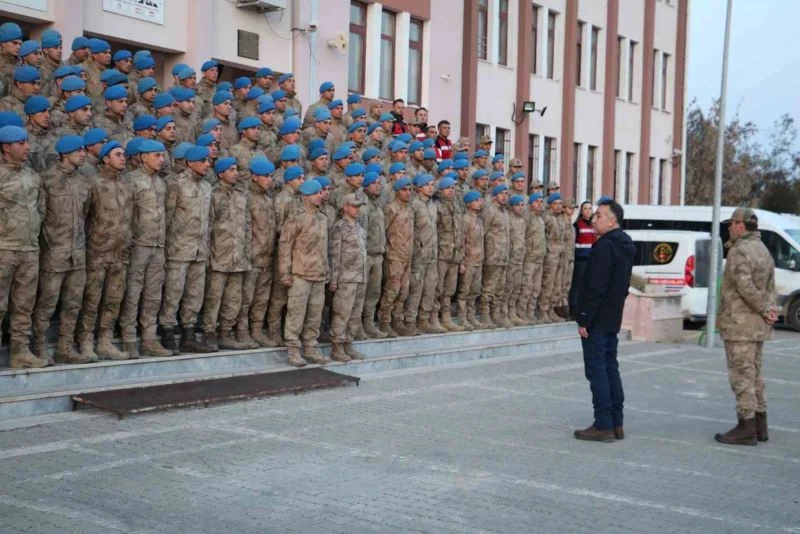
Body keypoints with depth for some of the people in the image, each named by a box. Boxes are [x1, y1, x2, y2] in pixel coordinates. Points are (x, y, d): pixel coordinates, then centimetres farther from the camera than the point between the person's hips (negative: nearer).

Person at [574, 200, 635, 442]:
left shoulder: (604, 245, -18)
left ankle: (603, 426, -2)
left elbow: (595, 287, -22)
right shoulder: (626, 246, 13)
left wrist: (584, 319, -19)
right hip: (613, 319, 9)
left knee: (597, 369, -4)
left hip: (597, 321, -9)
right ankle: (616, 424, 18)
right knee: (610, 368, 14)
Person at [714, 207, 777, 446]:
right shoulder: (763, 250, 16)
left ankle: (746, 427, -3)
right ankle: (760, 426, 20)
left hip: (740, 323, -10)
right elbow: (770, 288, 14)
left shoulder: (740, 250, -15)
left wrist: (764, 310, -13)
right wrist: (768, 310, 0)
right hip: (758, 326, 10)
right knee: (754, 375, 15)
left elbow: (745, 286, -23)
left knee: (742, 375, -5)